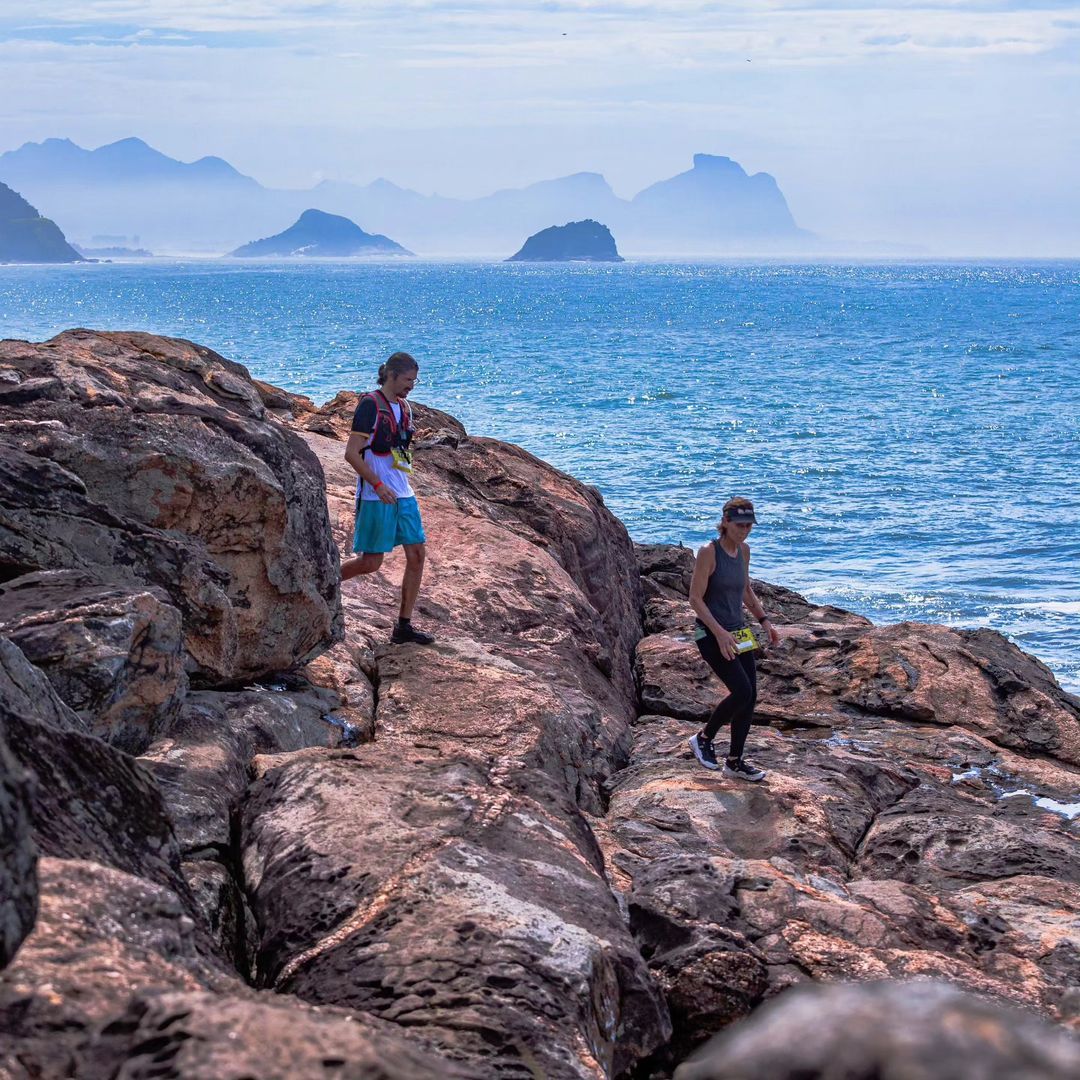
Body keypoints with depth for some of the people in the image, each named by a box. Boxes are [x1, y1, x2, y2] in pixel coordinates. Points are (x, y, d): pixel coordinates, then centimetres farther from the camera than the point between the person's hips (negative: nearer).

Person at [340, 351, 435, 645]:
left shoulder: (403, 408, 13)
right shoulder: (370, 405, -12)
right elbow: (352, 453, -17)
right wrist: (378, 485, -22)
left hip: (403, 496, 8)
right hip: (376, 498, -8)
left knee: (417, 554, 2)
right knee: (371, 562, -5)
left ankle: (404, 626, 7)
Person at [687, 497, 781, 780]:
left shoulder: (744, 550, 8)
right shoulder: (709, 552, -15)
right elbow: (695, 599, -15)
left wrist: (764, 620, 11)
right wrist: (720, 633, -22)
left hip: (738, 633, 8)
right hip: (711, 634, -7)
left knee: (750, 696, 4)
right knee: (742, 691, -17)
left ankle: (735, 762, 16)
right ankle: (703, 738, 4)